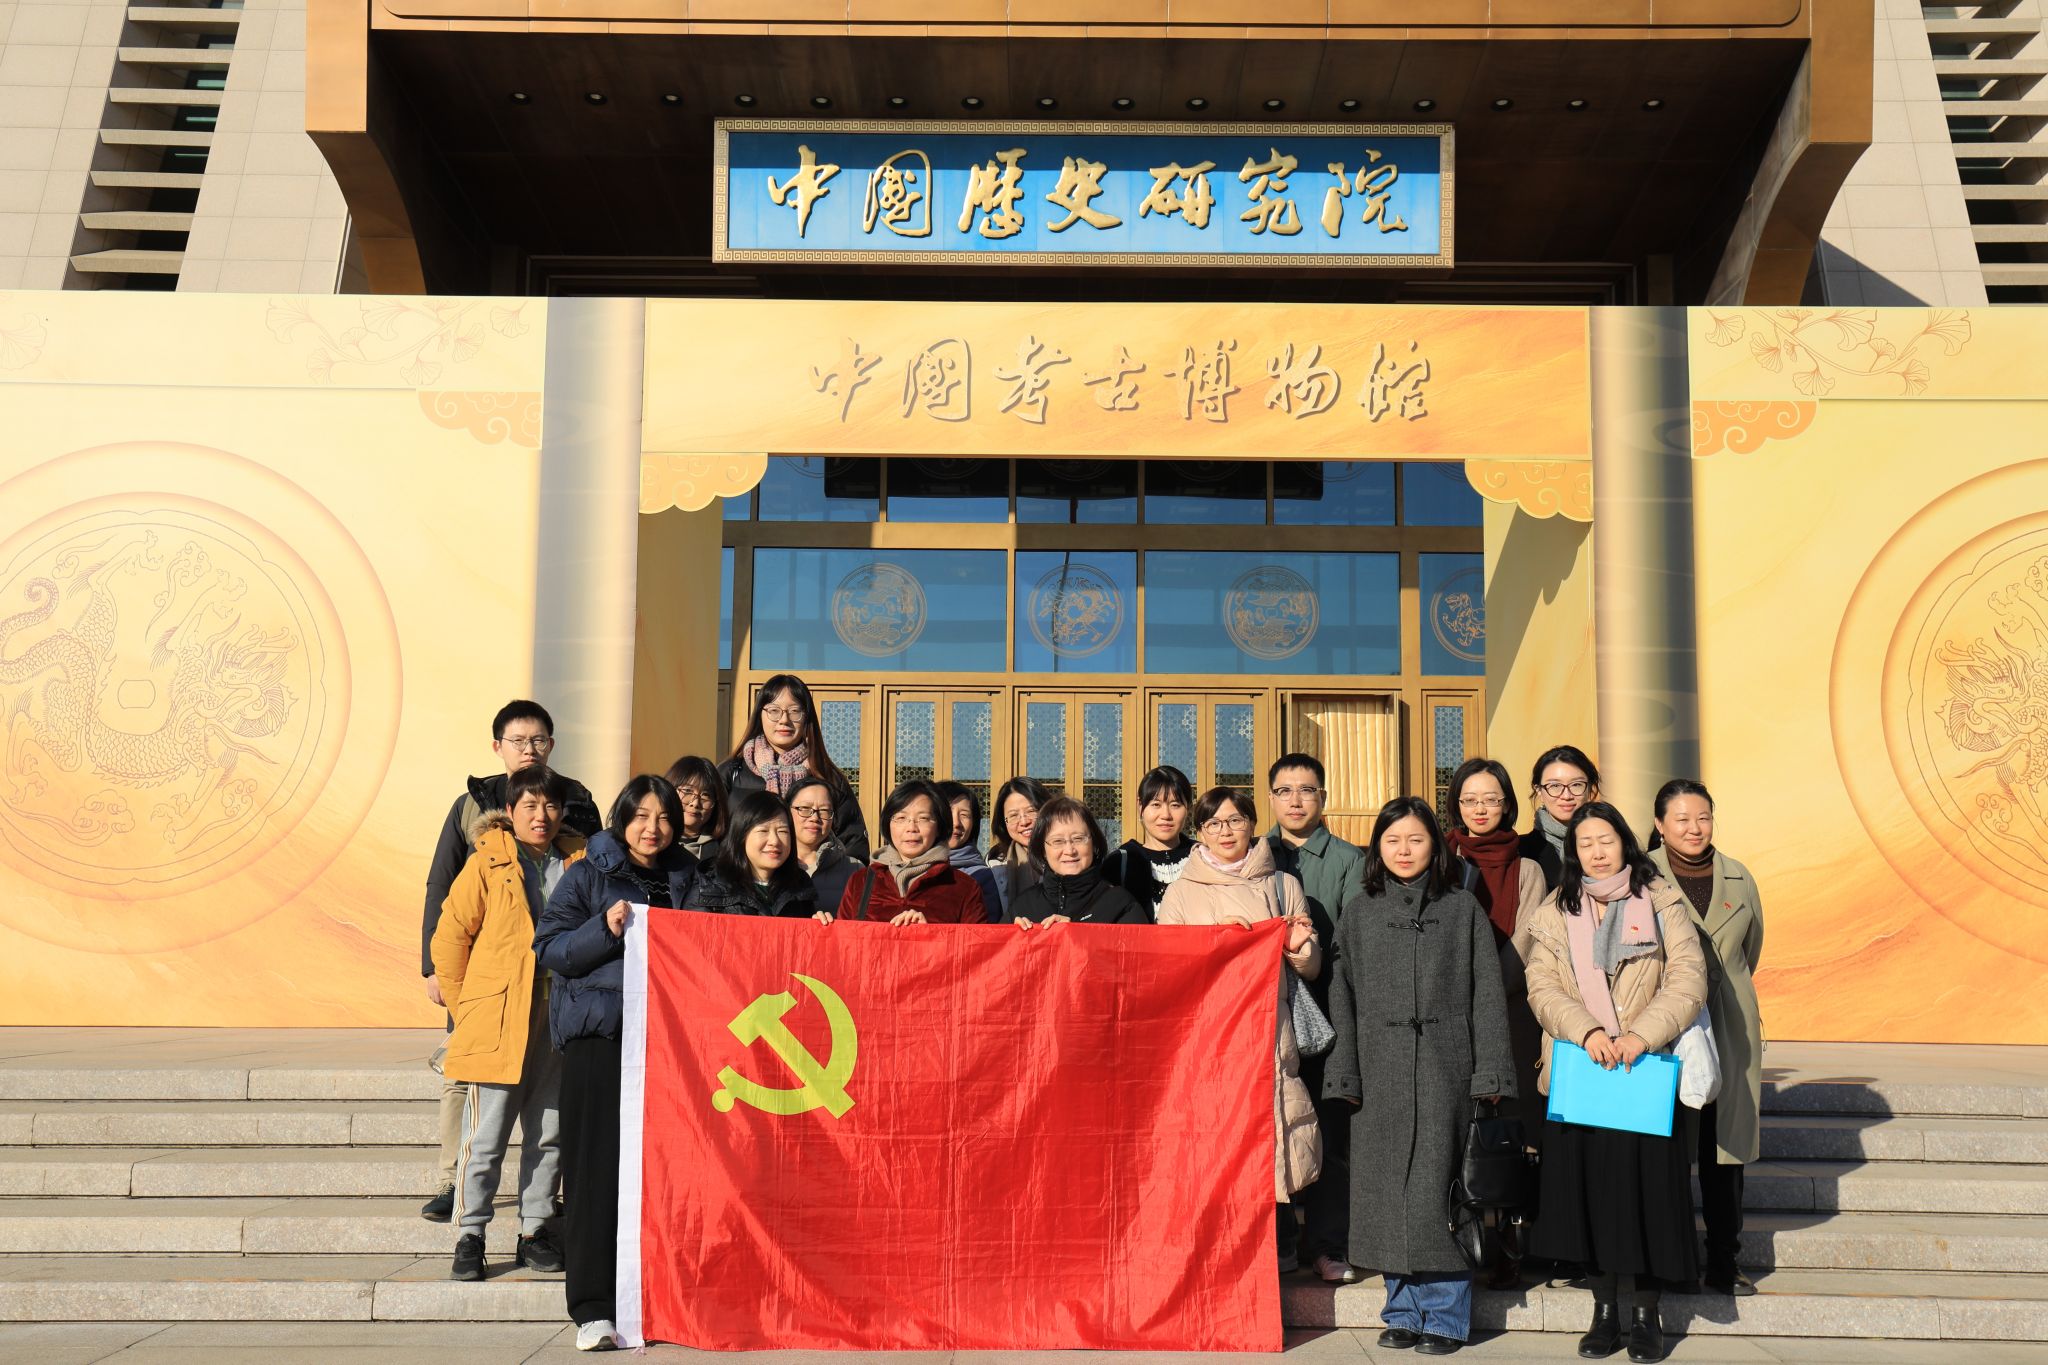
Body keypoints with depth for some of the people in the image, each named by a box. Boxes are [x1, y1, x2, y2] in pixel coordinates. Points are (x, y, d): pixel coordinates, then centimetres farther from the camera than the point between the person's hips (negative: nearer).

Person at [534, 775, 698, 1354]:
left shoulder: (685, 877, 16)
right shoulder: (589, 874, 5)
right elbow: (550, 947, -2)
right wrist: (606, 928, -15)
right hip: (599, 1031, -3)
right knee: (598, 1164, -5)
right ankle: (592, 1307, -1)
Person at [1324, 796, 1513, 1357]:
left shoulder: (1463, 908, 6)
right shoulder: (1358, 913, 10)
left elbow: (1487, 994, 3)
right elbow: (1342, 999, 7)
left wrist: (1489, 1073, -4)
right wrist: (1344, 1076, 0)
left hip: (1445, 1070, -2)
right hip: (1380, 1072, 2)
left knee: (1438, 1189, -2)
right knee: (1387, 1192, 5)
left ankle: (1444, 1316, 9)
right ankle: (1403, 1311, 17)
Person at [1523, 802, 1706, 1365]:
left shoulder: (1663, 903, 4)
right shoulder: (1554, 913, 10)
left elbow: (1688, 980, -6)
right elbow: (1542, 987, 0)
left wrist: (1641, 1033, -18)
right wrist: (1586, 1031, -17)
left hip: (1646, 1072, -2)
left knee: (1646, 1186, 0)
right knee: (1589, 1187, 4)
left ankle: (1646, 1314, 13)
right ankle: (1605, 1311, 16)